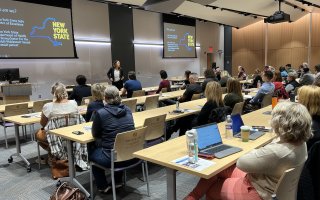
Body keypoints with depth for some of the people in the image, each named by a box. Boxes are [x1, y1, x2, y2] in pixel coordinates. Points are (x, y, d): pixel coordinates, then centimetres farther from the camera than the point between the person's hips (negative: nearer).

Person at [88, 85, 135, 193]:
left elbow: (95, 134, 1)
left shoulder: (100, 113, -14)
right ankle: (118, 181, 43)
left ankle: (103, 186, 32)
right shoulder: (127, 110, 1)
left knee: (91, 151, 26)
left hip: (112, 158, -5)